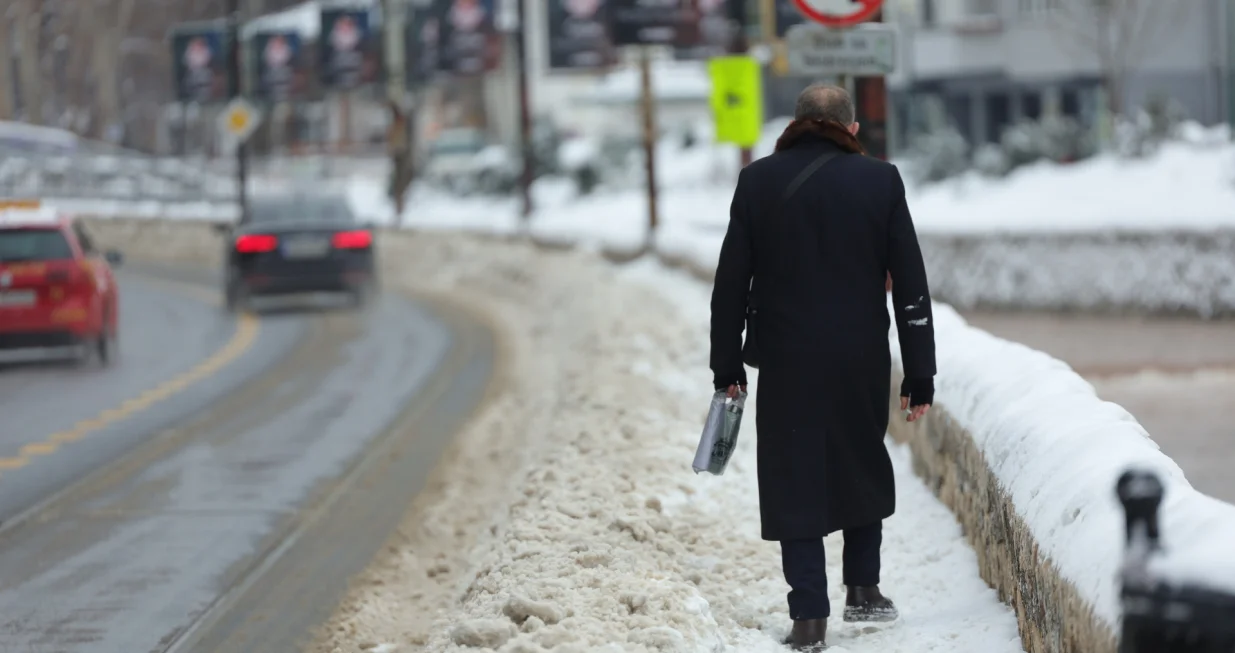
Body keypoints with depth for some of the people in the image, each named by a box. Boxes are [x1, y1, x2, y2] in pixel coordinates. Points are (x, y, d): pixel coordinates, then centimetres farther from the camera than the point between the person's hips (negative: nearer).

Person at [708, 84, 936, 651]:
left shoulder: (759, 181, -2)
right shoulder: (880, 181, -4)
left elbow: (731, 280, -1)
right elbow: (910, 285, -4)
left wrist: (727, 366, 7)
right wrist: (919, 376, 2)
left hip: (785, 363, 0)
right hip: (862, 359, 1)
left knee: (795, 478, 5)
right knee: (864, 465, 22)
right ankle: (862, 589, 23)